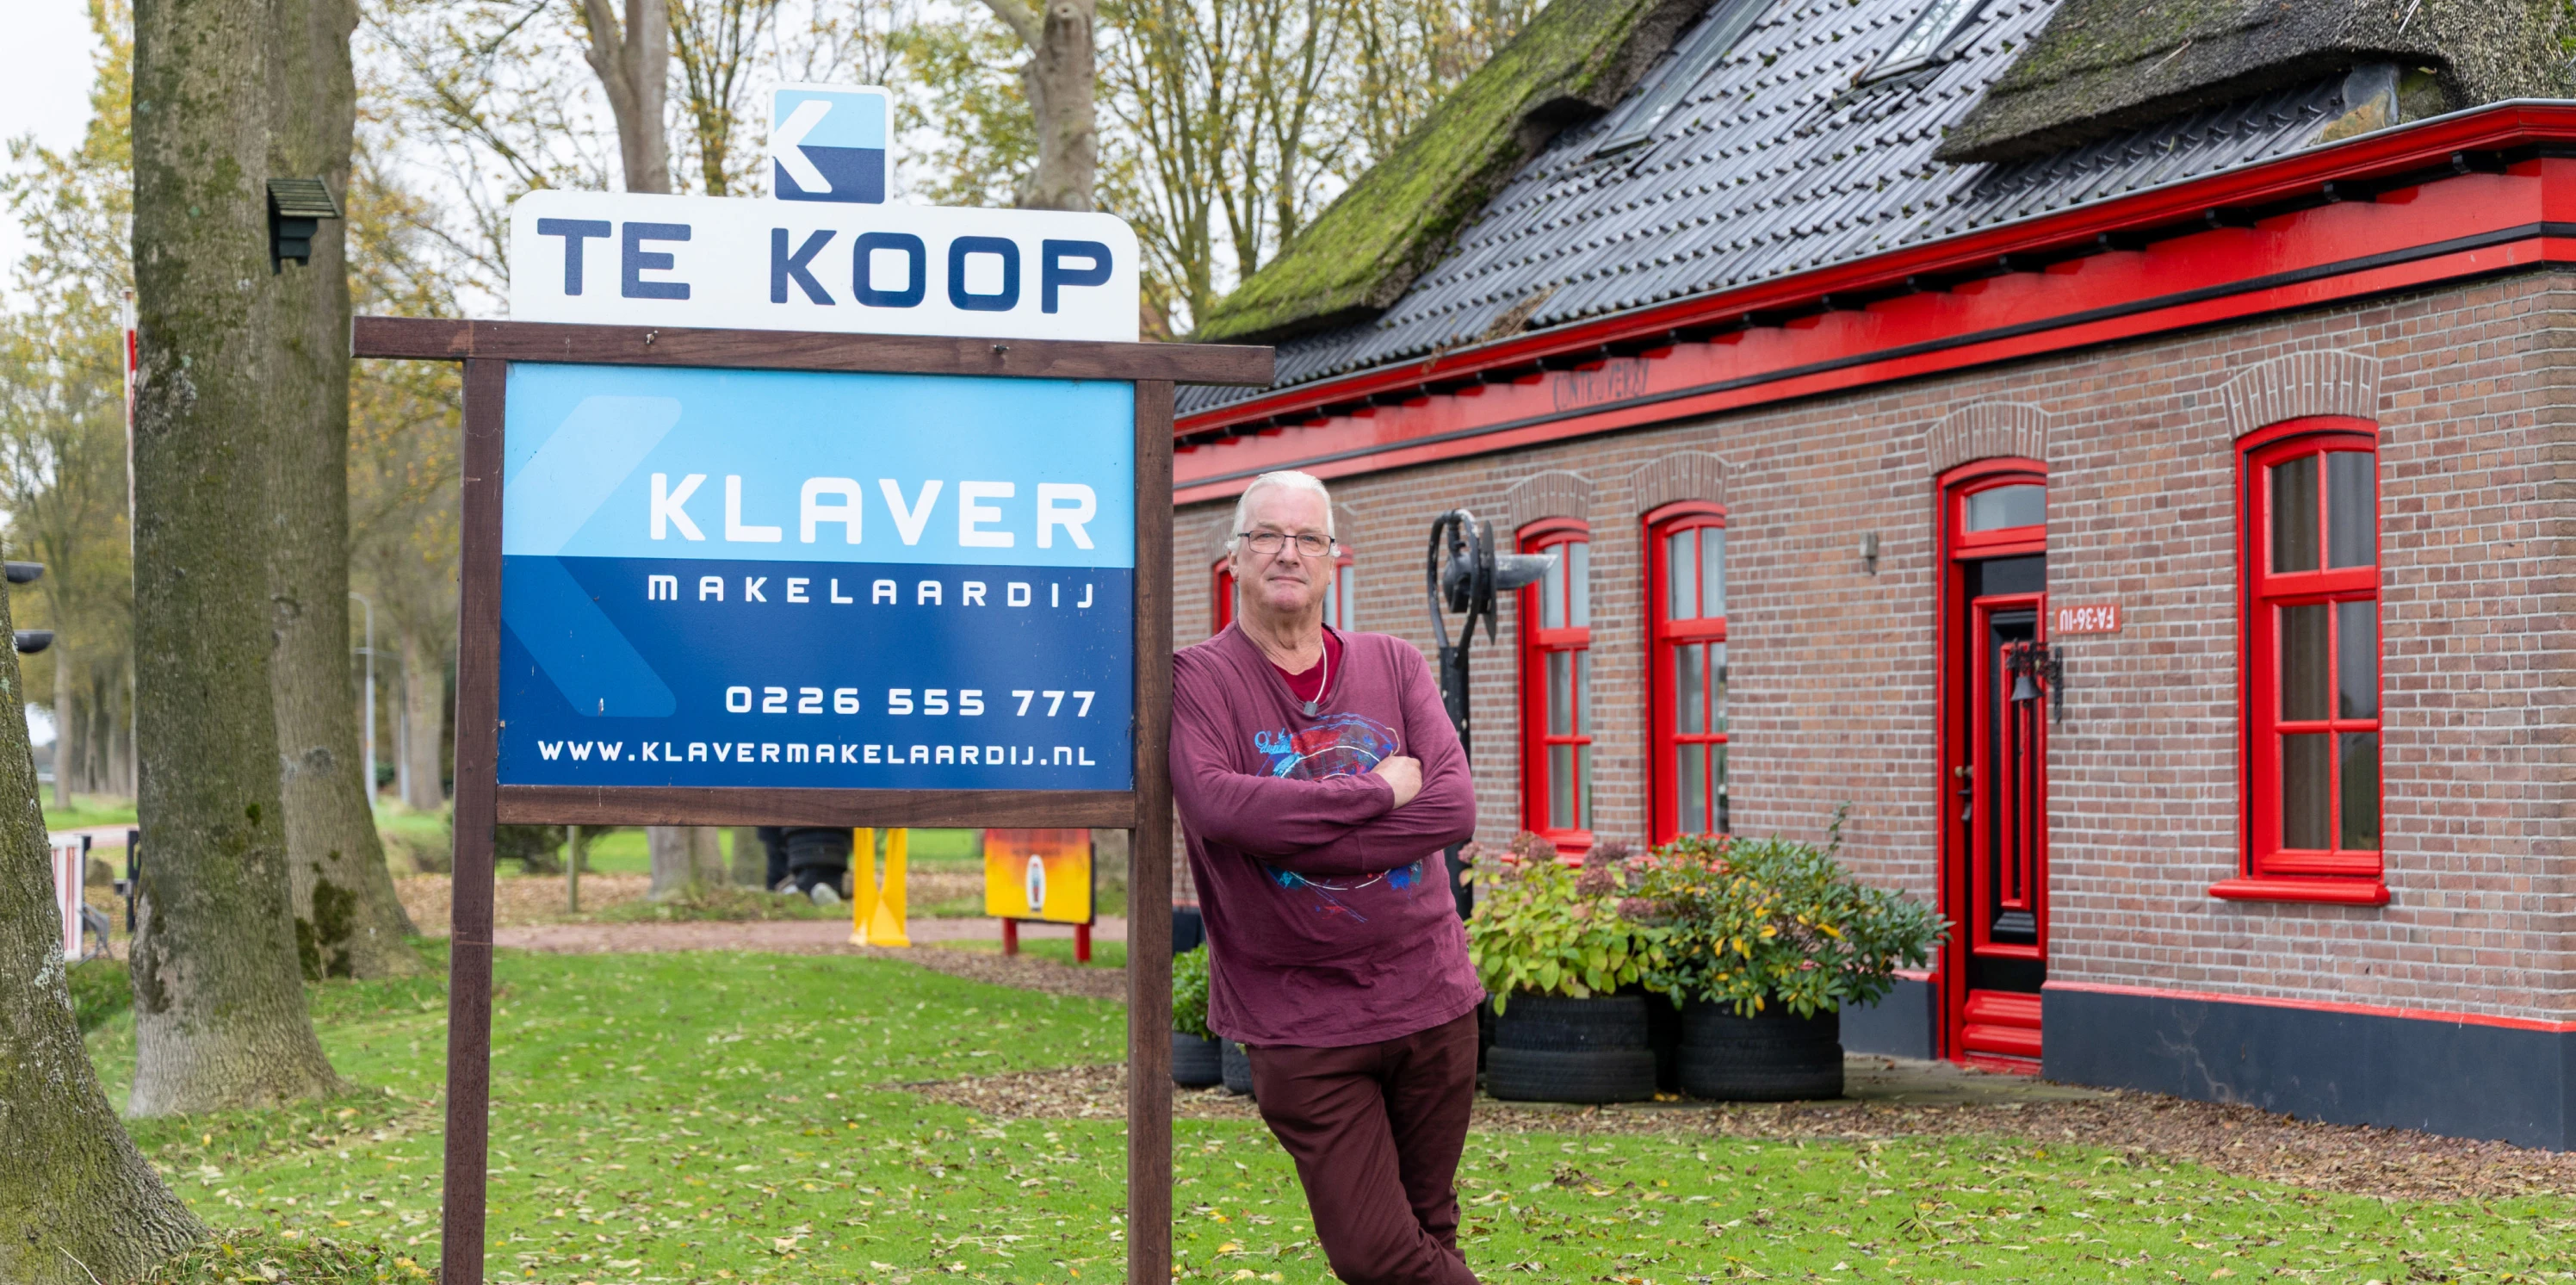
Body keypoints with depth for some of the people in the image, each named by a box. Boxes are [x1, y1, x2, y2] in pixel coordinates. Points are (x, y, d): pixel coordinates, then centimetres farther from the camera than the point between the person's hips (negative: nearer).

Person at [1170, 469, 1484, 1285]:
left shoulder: (1394, 667, 7)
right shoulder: (1197, 680, -4)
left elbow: (1454, 810, -7)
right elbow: (1216, 805, -23)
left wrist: (1291, 835, -15)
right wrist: (1379, 792, -15)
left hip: (1431, 1001, 3)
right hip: (1301, 1025, -3)